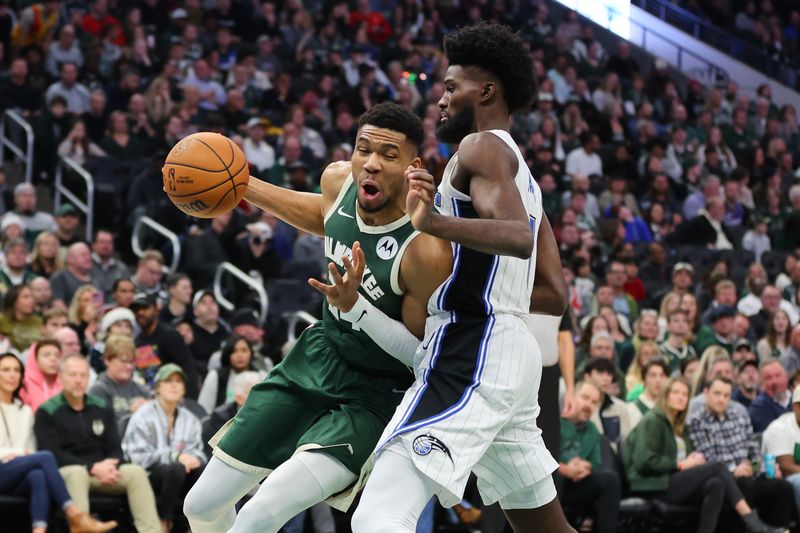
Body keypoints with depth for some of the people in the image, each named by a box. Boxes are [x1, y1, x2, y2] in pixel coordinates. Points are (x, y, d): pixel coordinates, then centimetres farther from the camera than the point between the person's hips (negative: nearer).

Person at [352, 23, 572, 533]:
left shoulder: (482, 146, -5)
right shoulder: (521, 174, 24)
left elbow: (517, 237, -25)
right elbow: (555, 296, 23)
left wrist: (434, 222, -38)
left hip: (471, 356, -11)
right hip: (511, 351, 11)